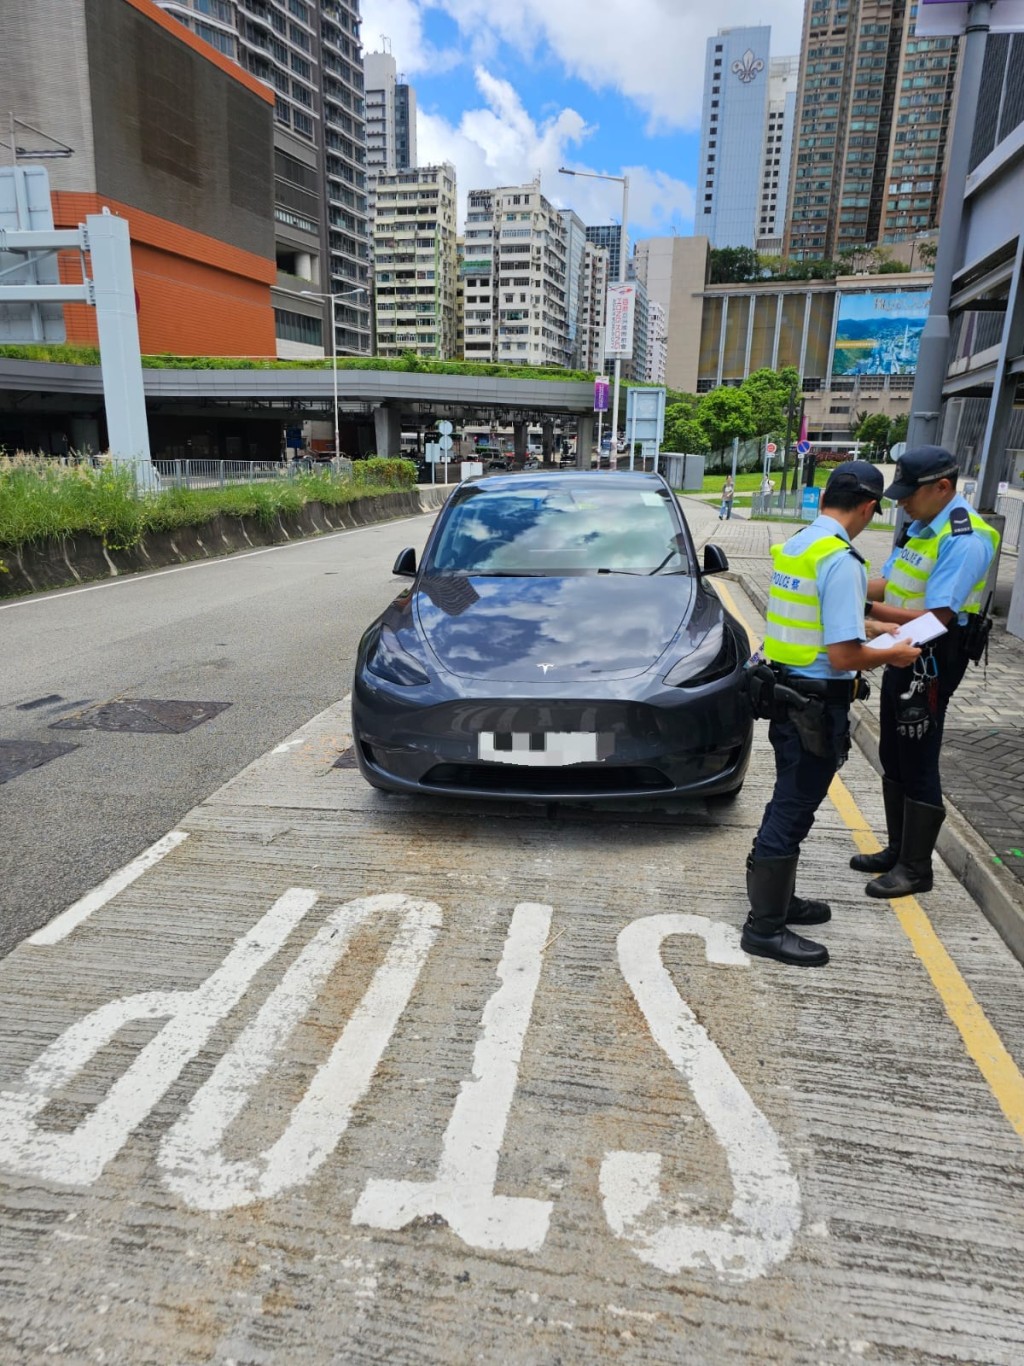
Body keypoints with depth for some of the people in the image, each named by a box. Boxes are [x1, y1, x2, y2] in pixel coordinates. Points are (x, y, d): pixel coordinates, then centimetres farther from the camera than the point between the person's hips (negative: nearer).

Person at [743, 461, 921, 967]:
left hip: (784, 693, 9)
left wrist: (875, 629, 26)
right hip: (816, 705, -9)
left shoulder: (793, 545, 7)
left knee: (790, 804, 21)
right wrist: (891, 655, -4)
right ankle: (765, 927, 12)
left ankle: (777, 899, 36)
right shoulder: (842, 561, -20)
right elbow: (843, 656, -22)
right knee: (793, 810, 0)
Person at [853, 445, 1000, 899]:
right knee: (893, 759, 17)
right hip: (903, 655, 9)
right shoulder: (919, 525, 7)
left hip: (932, 661, -9)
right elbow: (887, 583, 10)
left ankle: (915, 868, 14)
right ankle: (897, 850, 32)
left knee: (917, 765, 0)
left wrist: (869, 610, -27)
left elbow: (937, 617, -26)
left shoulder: (965, 540, -20)